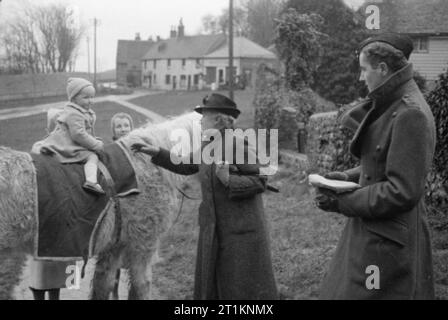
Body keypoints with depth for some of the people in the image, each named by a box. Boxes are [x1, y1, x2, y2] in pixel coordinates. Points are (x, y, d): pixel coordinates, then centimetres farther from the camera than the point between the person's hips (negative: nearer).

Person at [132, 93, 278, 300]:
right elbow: (186, 166, 22)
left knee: (246, 287, 0)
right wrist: (157, 153, 16)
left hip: (242, 229, -8)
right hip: (213, 229, 8)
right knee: (210, 285, 14)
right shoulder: (207, 145, 7)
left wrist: (229, 180, -27)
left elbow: (260, 181, -16)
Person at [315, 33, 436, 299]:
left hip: (387, 244, -9)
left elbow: (403, 192, -23)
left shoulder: (409, 115, -21)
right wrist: (349, 177, 4)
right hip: (371, 234, 9)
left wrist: (343, 202, -16)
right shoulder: (390, 106, 9)